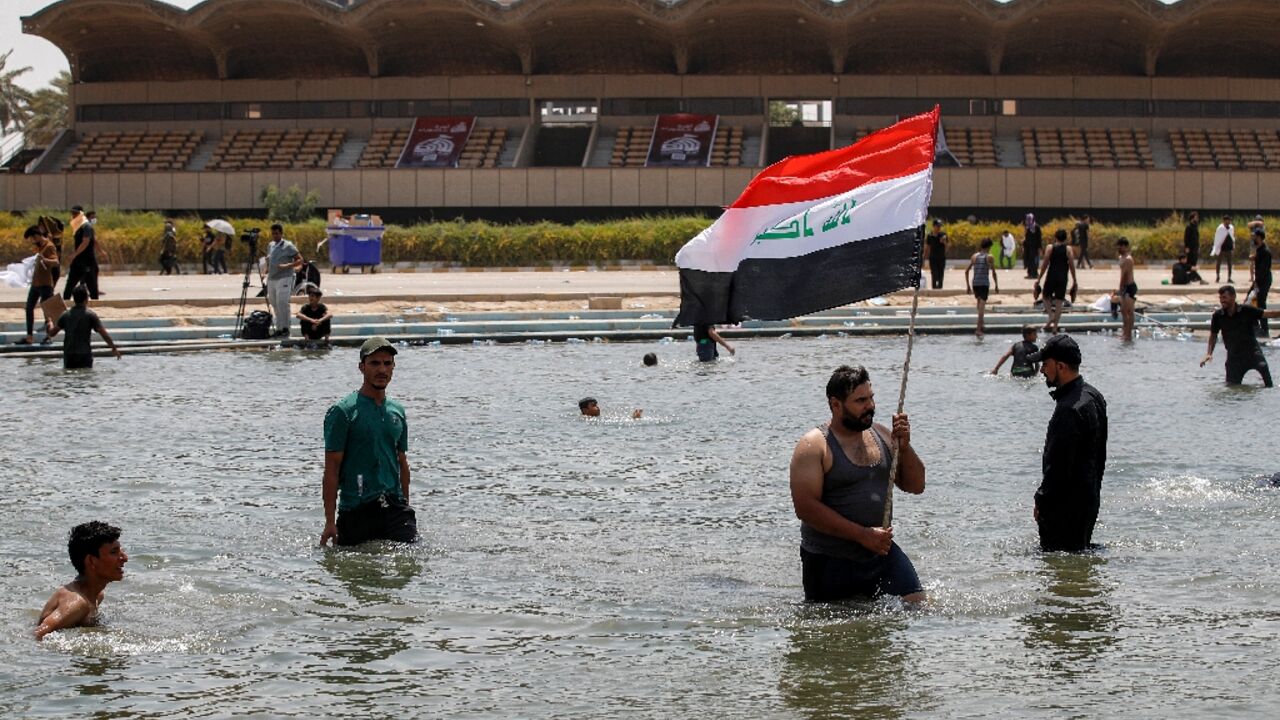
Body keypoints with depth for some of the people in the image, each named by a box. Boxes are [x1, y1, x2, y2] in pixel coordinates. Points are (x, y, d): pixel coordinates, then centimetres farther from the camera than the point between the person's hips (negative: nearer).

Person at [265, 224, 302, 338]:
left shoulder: (288, 246, -4)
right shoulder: (270, 246, 15)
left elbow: (300, 260, -6)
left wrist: (287, 266, -19)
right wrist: (265, 272, 11)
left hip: (284, 279, -7)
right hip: (271, 279, 7)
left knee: (282, 303, -14)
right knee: (275, 304, 6)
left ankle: (285, 329, -9)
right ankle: (279, 329, 12)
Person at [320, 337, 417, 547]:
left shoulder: (397, 412, 14)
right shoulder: (343, 412, -4)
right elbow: (332, 468, -7)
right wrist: (330, 522, -12)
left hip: (394, 508, 4)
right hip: (356, 511, -4)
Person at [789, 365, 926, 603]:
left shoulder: (880, 435, 8)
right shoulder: (814, 446, -10)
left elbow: (916, 486, 11)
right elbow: (805, 507, -19)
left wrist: (904, 446, -7)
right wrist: (863, 535, -21)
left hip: (882, 553, 5)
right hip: (830, 563, -5)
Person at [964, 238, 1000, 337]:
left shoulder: (974, 256, 10)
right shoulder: (989, 257, -1)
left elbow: (966, 271, 8)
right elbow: (993, 273, -3)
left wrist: (968, 285, 13)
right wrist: (996, 286, 8)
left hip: (975, 284, 4)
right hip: (984, 283, -4)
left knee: (980, 302, 25)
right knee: (982, 306, -7)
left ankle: (981, 325, 30)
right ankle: (979, 329, -14)